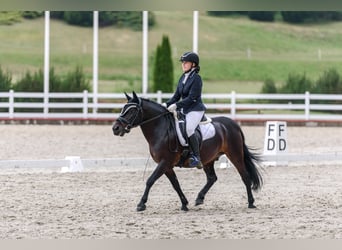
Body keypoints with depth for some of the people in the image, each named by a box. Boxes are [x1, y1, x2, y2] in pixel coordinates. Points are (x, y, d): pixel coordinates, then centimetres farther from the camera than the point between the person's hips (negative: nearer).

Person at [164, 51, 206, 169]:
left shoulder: (196, 78, -12)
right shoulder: (183, 78, 13)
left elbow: (191, 98, -18)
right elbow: (177, 95, 16)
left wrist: (176, 105, -23)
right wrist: (167, 105, 1)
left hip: (195, 109, -9)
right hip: (184, 110, 9)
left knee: (188, 128, -29)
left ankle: (196, 158, -25)